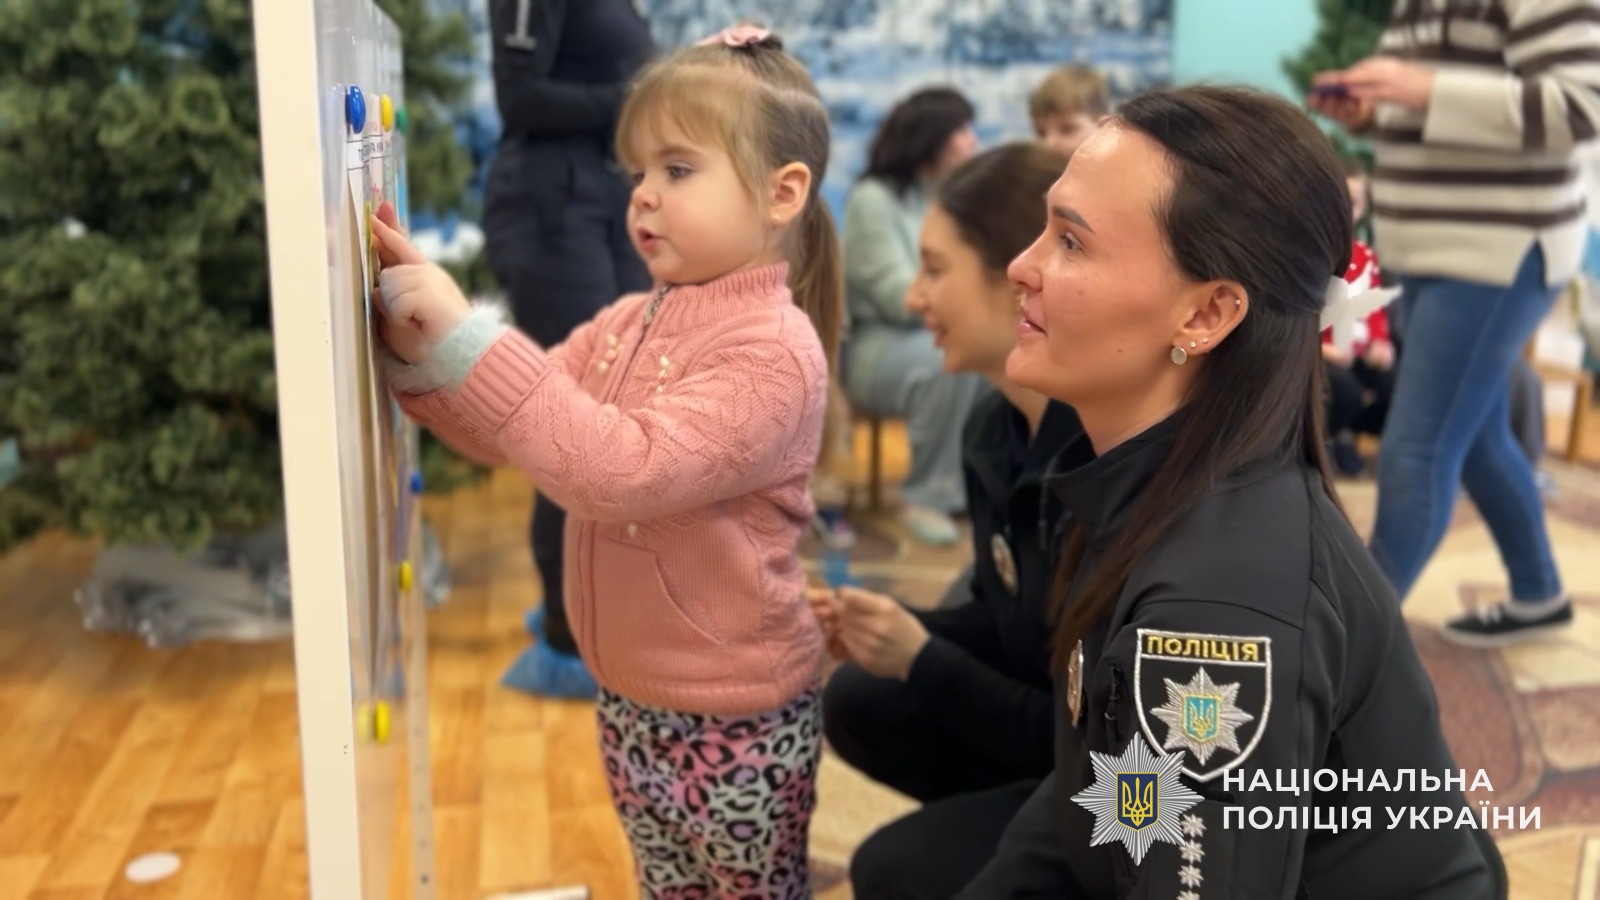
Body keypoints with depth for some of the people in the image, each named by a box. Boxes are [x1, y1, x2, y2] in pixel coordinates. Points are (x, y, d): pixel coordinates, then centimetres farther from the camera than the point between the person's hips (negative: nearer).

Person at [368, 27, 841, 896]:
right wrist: (425, 351, -15)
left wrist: (471, 338, -34)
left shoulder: (773, 350, -23)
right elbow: (516, 428, 2)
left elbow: (629, 471, -34)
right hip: (631, 699, 7)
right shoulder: (628, 321, 2)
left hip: (736, 720, -7)